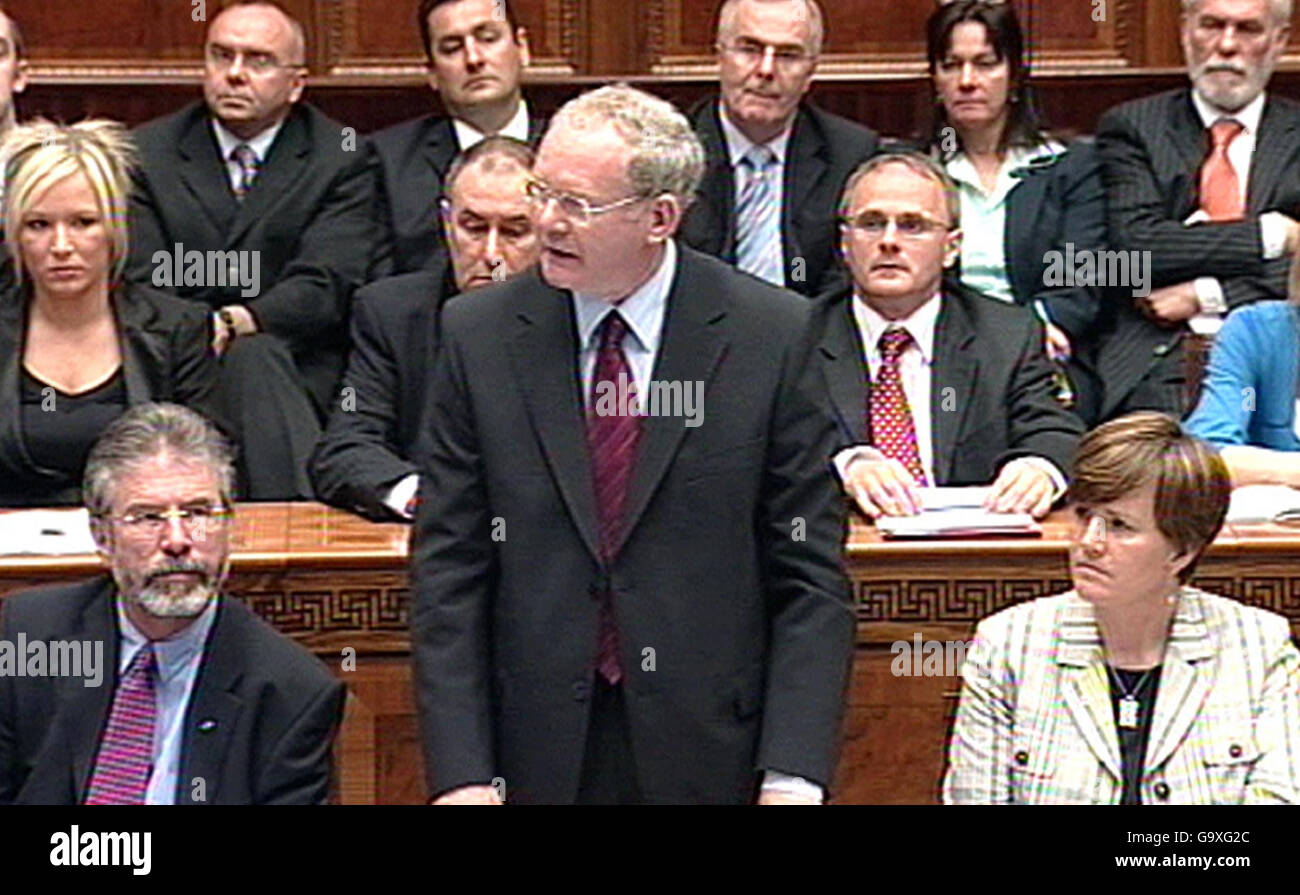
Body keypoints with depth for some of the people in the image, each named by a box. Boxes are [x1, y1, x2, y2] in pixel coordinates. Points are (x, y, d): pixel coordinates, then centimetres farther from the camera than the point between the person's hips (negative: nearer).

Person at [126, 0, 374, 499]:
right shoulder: (148, 154, 10)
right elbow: (144, 283, 0)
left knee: (253, 356, -34)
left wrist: (233, 324, -25)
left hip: (300, 368, -1)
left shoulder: (341, 159, 5)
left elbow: (324, 287, -7)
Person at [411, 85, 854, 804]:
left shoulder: (770, 335, -4)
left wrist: (793, 775, -11)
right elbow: (448, 574, -1)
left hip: (711, 754, -1)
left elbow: (809, 577, -4)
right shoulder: (479, 335, -1)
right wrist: (461, 773, -9)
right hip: (536, 757, 1)